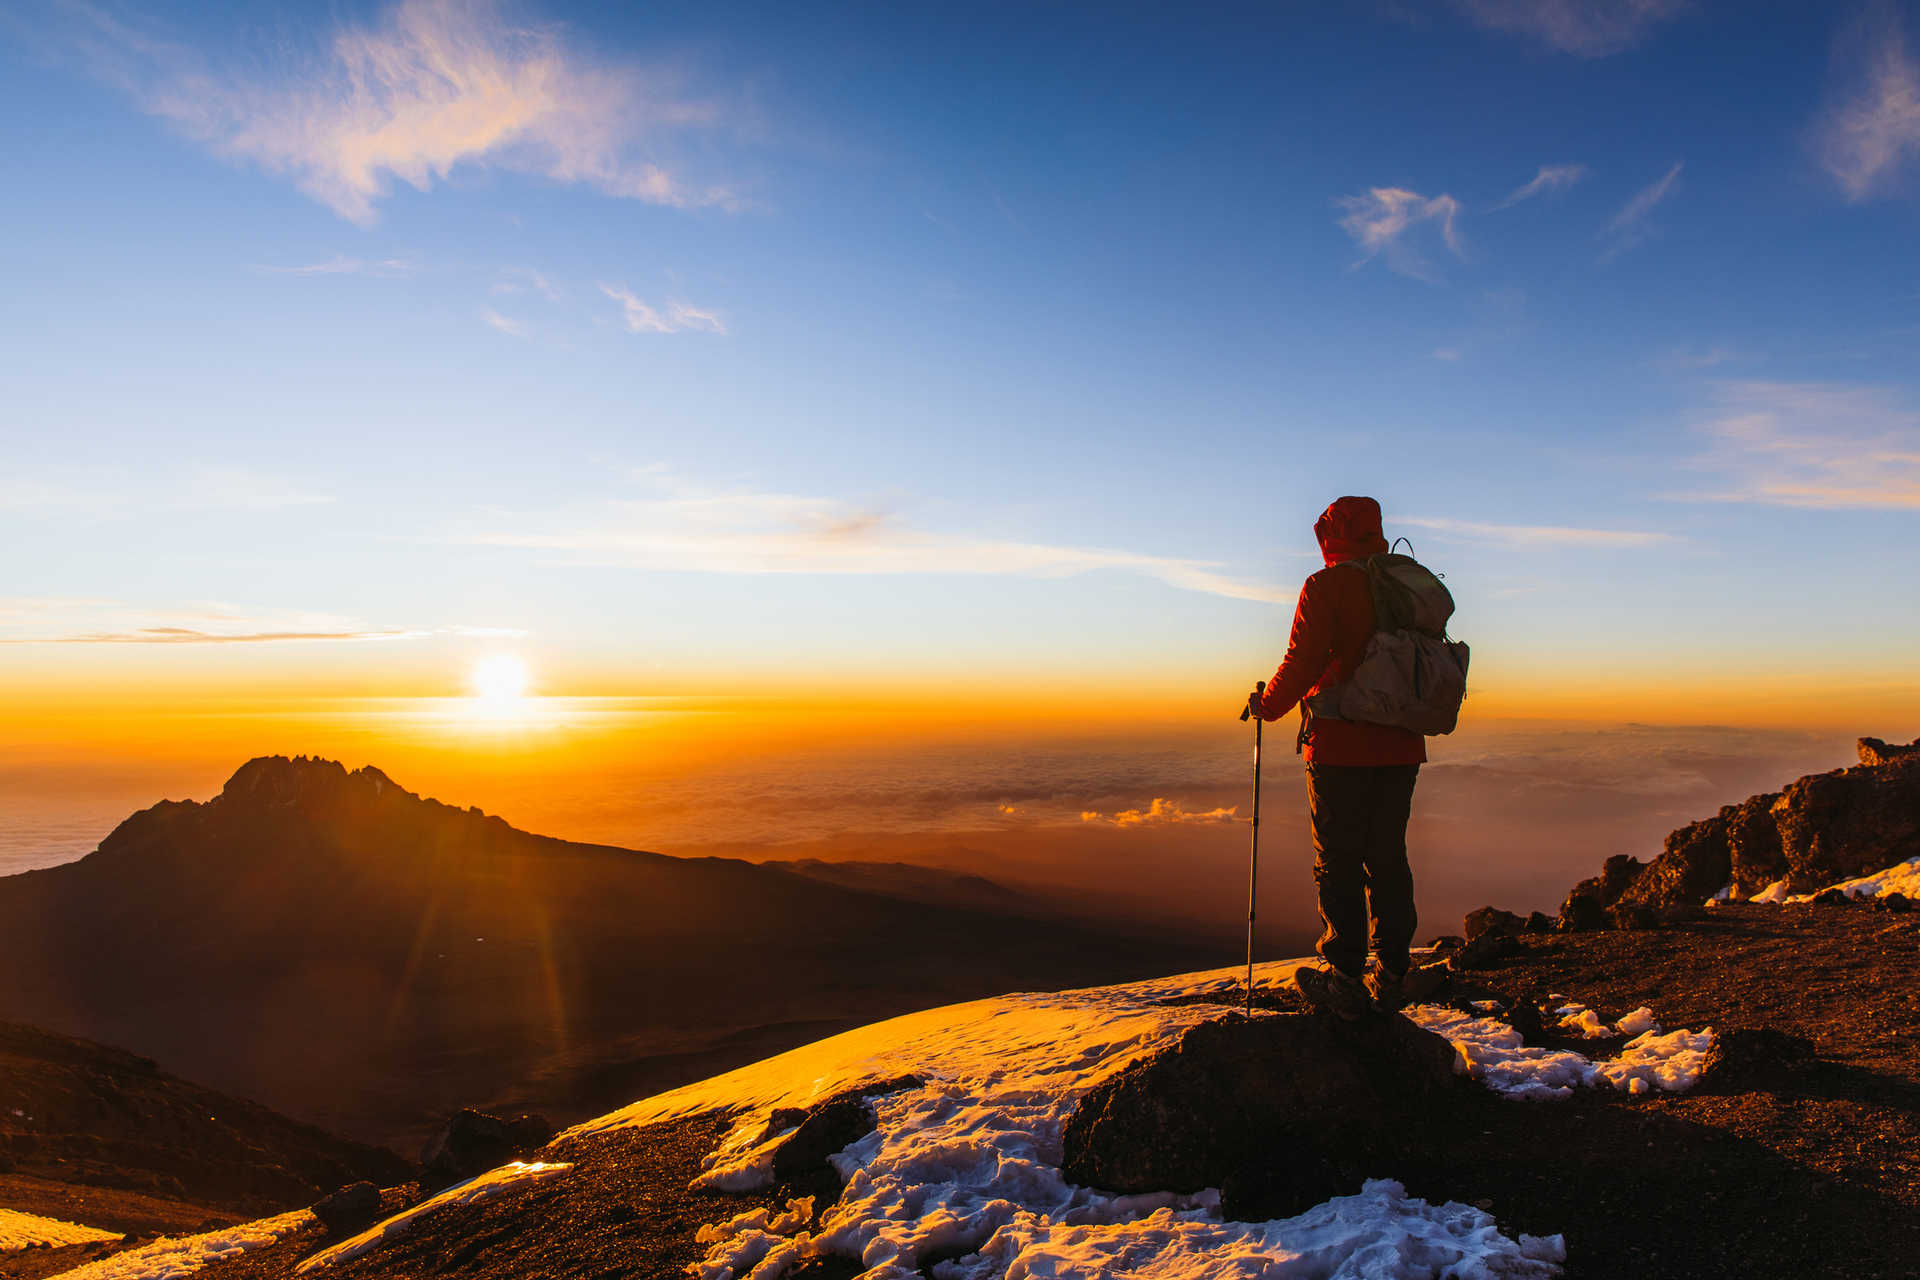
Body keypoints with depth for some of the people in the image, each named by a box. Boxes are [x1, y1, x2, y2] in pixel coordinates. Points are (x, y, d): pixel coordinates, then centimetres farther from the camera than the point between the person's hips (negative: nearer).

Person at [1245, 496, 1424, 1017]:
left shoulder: (1327, 587, -7)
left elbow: (1302, 661, -12)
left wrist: (1266, 705, 4)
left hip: (1340, 747, -6)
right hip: (1400, 748, 6)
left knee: (1338, 863, 1)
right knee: (1388, 861, 12)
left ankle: (1344, 979, 5)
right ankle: (1390, 978, 17)